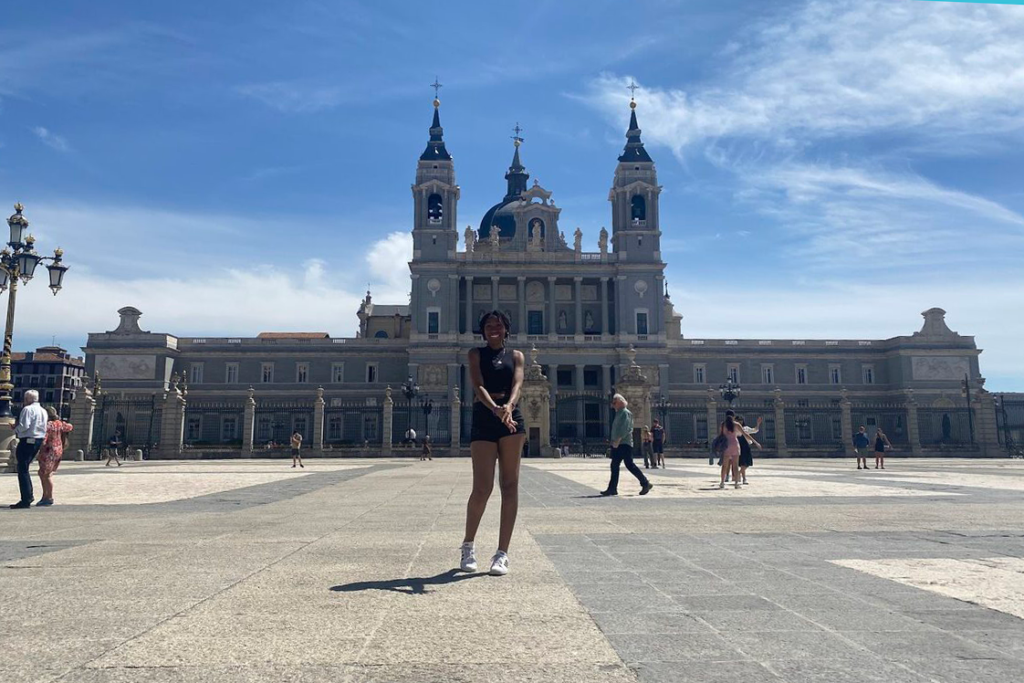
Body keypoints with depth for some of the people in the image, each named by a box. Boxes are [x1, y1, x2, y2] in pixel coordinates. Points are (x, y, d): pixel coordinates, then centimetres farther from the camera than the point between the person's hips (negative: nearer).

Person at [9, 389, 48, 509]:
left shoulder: (27, 409, -11)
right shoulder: (43, 411, 15)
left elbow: (24, 426, -21)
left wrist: (15, 429, 0)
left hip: (27, 441, -9)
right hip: (39, 441, 9)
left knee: (23, 470, -5)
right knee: (24, 469, 20)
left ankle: (26, 500, -7)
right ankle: (29, 496, 21)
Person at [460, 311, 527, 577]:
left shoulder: (516, 355, 13)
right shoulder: (476, 354, 9)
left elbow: (517, 384, -5)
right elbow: (478, 386, -8)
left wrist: (508, 406, -28)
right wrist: (495, 408, -28)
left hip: (511, 418, 2)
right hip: (483, 418, -2)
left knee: (510, 486, 0)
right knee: (482, 488, -7)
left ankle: (502, 553, 6)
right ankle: (468, 545, 17)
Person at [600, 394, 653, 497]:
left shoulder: (625, 413, -9)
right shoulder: (618, 413, 19)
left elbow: (625, 428, -19)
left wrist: (618, 440, -23)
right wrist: (614, 441, 16)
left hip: (624, 444, -10)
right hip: (618, 445, 10)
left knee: (630, 465, -8)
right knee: (614, 465, 5)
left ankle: (645, 484, 2)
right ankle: (612, 488, 6)